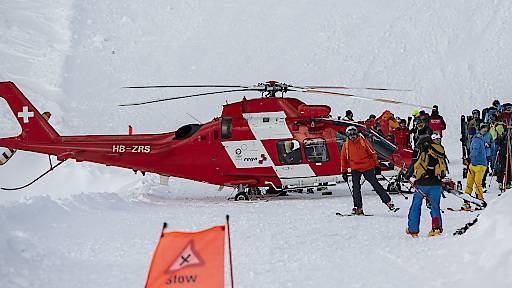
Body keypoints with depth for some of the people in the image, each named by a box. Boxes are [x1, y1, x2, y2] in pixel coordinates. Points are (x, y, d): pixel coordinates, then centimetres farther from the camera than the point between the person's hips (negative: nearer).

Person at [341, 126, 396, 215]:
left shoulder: (363, 141, -5)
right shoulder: (346, 145, 1)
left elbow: (372, 153, 0)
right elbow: (344, 159, 11)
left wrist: (376, 165, -1)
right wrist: (344, 172, 9)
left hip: (367, 167, -2)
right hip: (355, 169, 2)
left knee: (375, 184, 1)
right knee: (356, 187, -9)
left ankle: (388, 202, 8)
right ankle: (358, 207, -2)